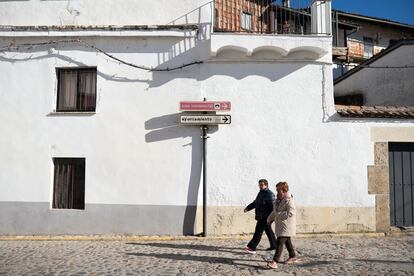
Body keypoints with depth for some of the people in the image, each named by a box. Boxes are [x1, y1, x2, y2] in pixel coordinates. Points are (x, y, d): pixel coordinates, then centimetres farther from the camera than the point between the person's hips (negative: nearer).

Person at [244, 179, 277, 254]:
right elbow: (255, 203, 21)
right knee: (268, 231, 18)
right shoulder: (260, 193, 15)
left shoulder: (269, 194, -15)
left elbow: (273, 206, -20)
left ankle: (252, 247, -5)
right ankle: (273, 245, 30)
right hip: (261, 216, 9)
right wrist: (248, 208, 10)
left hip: (265, 217, -9)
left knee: (258, 231, -7)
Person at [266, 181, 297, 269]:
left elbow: (291, 213, -27)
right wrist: (270, 219, 18)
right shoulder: (278, 200, 10)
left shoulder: (289, 200, -18)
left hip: (286, 226, -9)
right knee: (287, 241, 22)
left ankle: (275, 262, -15)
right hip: (280, 225, 9)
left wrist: (278, 215, -23)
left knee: (279, 242, -14)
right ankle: (292, 257, 40)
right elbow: (275, 211, 22)